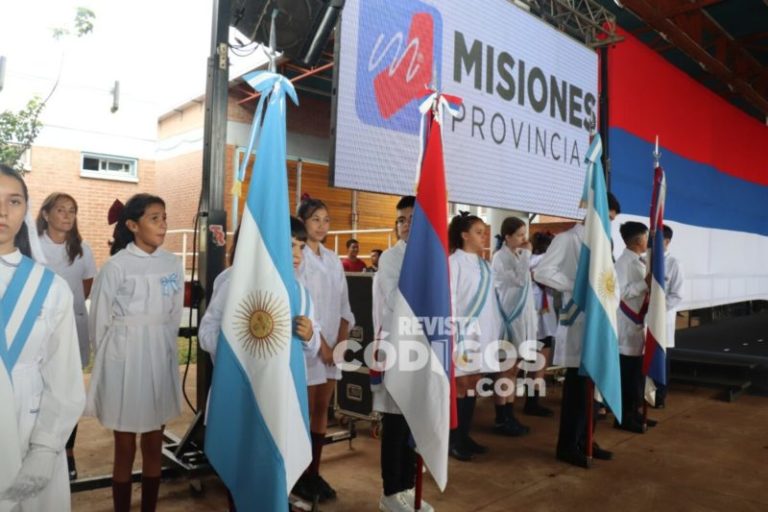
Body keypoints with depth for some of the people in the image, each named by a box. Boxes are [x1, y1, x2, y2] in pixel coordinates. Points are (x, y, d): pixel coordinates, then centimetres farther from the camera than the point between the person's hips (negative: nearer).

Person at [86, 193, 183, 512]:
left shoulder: (173, 264, 1)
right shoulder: (117, 266, -11)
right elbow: (99, 321, -3)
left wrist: (162, 348, 12)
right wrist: (109, 361, 7)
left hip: (161, 359, 4)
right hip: (125, 360, -4)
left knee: (154, 446, 14)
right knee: (125, 450, 7)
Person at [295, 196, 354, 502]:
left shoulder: (333, 259, 11)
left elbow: (343, 305, 9)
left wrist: (341, 341, -3)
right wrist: (320, 343, -14)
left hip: (333, 344, 6)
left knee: (322, 409, 11)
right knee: (306, 411, 2)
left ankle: (313, 472, 22)